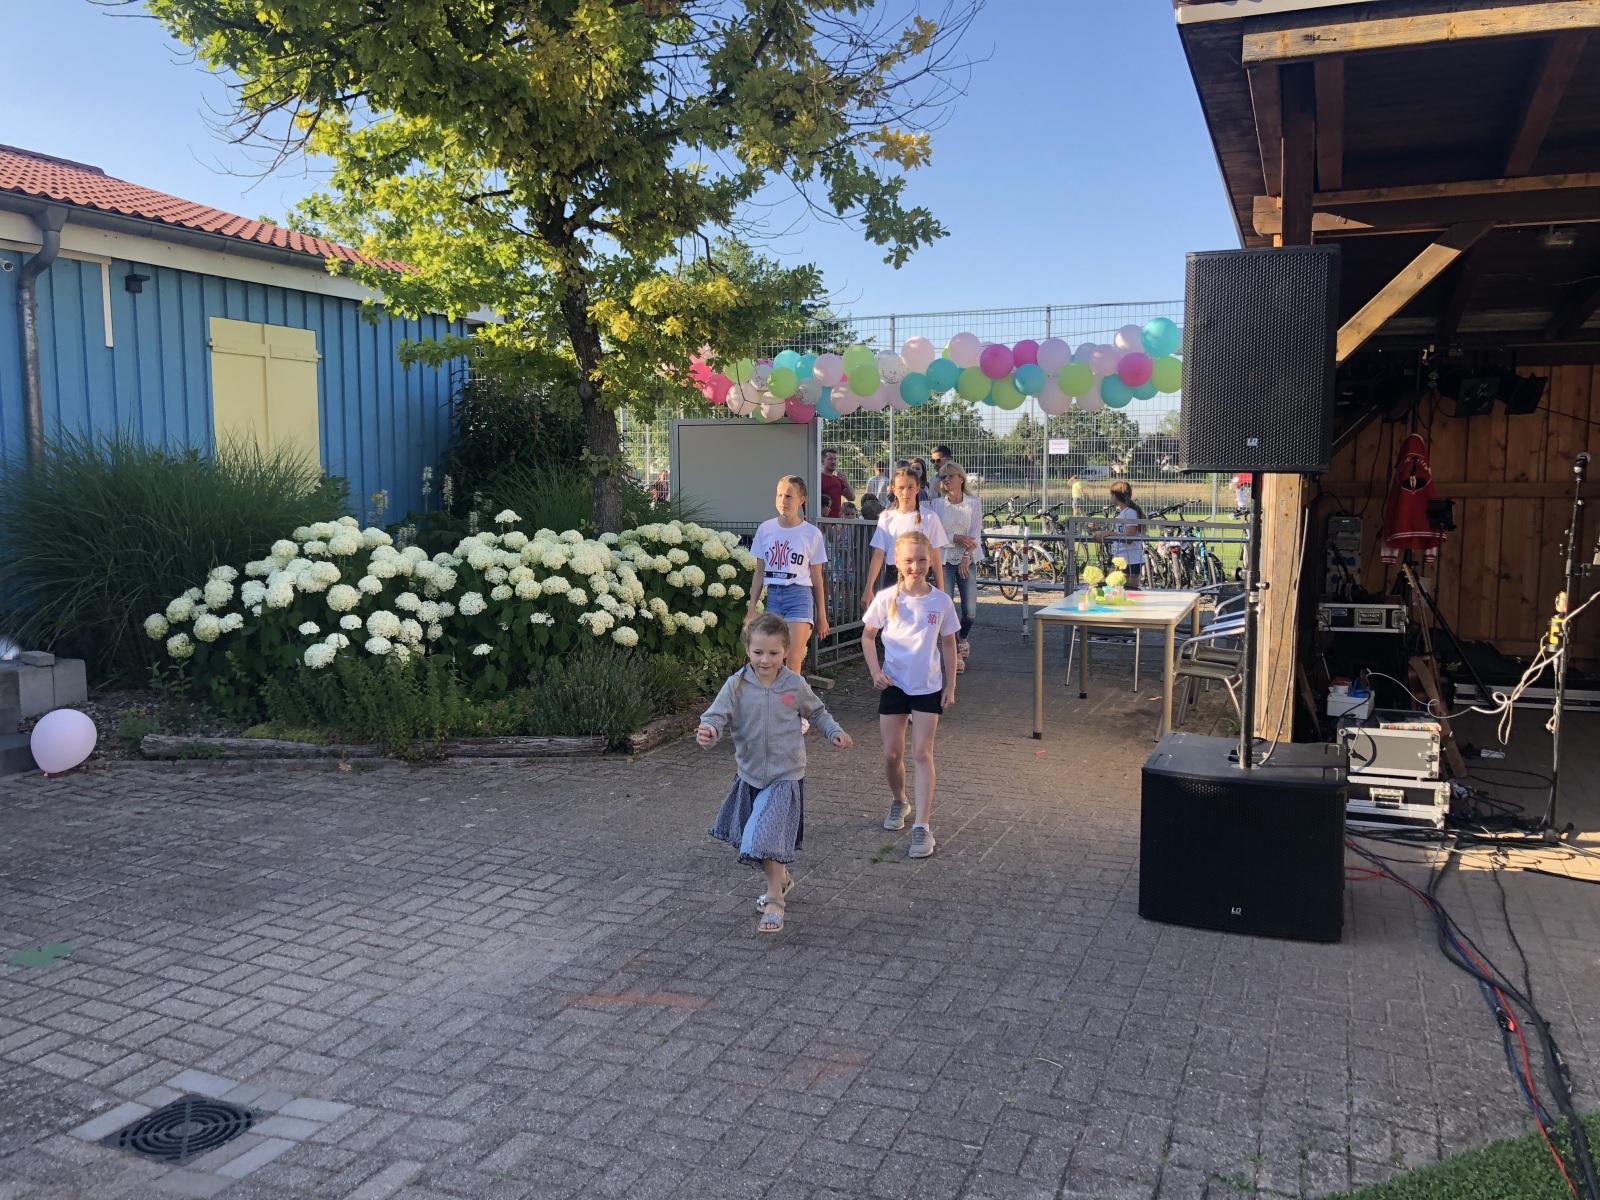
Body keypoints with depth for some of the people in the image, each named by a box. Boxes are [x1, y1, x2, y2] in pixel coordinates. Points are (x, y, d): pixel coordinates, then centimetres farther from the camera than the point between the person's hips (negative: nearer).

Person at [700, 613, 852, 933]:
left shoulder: (795, 685, -6)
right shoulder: (737, 685, -9)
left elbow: (816, 712, 12)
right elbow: (717, 715, -18)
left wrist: (835, 731, -2)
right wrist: (708, 731, -39)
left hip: (785, 775, -3)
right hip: (750, 773, 3)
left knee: (769, 838, -13)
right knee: (758, 836, 18)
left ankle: (774, 900, 0)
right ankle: (781, 880, 43)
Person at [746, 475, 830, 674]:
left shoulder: (811, 533, -3)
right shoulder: (765, 529, 3)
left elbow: (816, 579, 3)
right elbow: (759, 574, 9)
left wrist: (821, 616, 6)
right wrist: (752, 609, 7)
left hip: (799, 596, -3)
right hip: (772, 596, 3)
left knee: (793, 663, -9)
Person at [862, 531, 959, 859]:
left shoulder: (941, 601, -7)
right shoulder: (886, 599, -8)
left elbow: (948, 644, 3)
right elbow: (868, 636, 3)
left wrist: (950, 686, 2)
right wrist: (875, 671, -9)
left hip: (929, 687, -1)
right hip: (894, 685, 1)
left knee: (922, 753, -5)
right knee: (892, 754, 6)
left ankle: (922, 825, -5)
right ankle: (898, 802, 34)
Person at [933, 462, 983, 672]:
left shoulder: (974, 502, 3)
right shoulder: (937, 504, 4)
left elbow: (975, 533, -4)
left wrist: (966, 557, -12)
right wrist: (956, 538, -16)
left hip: (967, 561, 0)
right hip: (944, 560, 0)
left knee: (970, 611, -3)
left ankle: (963, 639, 29)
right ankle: (956, 654, 5)